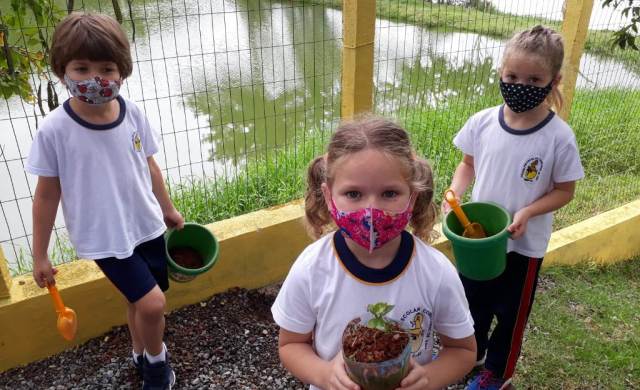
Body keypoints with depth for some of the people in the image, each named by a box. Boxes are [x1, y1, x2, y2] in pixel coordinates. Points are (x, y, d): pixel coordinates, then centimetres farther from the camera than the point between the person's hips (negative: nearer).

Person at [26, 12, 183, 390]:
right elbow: (47, 193, -8)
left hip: (147, 225, 4)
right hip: (104, 237, -4)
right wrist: (40, 254, -2)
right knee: (151, 303, -11)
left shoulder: (133, 114, -9)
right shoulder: (54, 130, -18)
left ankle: (144, 354, 48)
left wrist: (168, 209, 17)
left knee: (143, 302, 18)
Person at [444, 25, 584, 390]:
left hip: (524, 244, -3)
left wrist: (528, 212, -26)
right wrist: (453, 195, -15)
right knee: (473, 300, 24)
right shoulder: (482, 122, -12)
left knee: (511, 312, 18)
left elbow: (564, 191, -10)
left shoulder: (559, 137, -20)